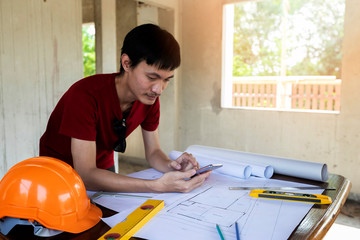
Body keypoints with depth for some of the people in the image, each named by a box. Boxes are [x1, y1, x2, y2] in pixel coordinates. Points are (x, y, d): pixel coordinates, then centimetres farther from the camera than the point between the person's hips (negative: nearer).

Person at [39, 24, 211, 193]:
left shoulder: (150, 97, -12)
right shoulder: (86, 95, -32)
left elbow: (153, 152, -3)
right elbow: (85, 175, -35)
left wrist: (171, 167, -26)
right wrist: (157, 186, -43)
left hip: (103, 168, 4)